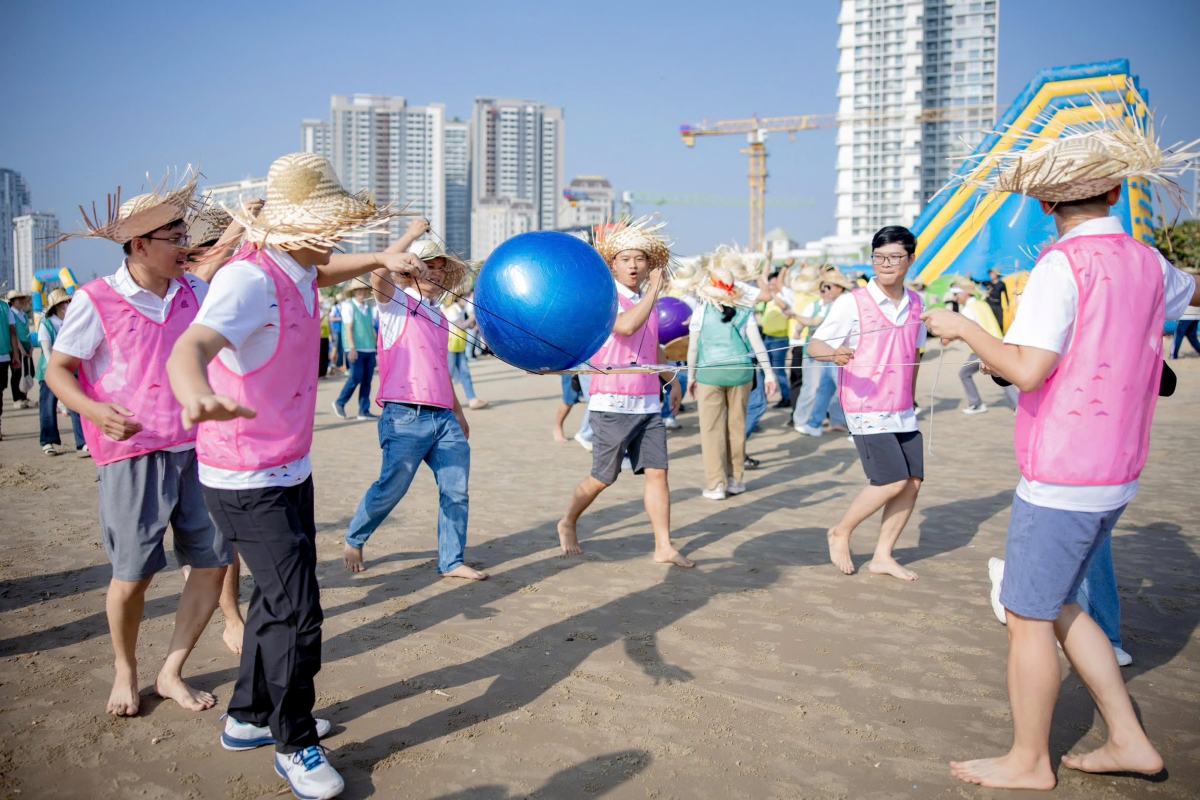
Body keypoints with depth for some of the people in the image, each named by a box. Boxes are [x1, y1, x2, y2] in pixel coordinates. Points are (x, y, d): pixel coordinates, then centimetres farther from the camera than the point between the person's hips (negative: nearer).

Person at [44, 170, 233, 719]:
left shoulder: (195, 292, 6)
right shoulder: (96, 301, -6)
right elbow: (57, 371, -3)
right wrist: (96, 411, -21)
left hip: (197, 449, 5)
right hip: (133, 454, -4)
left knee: (214, 560, 4)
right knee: (133, 574, 2)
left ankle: (171, 672, 23)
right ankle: (124, 672, 30)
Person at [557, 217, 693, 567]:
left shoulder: (648, 300, 15)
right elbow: (626, 326, -30)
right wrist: (653, 292, -22)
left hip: (648, 403, 6)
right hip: (613, 404, -6)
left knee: (657, 472, 0)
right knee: (602, 478, 5)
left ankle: (664, 547, 3)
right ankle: (568, 524, 28)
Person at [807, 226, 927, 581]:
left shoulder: (915, 303, 7)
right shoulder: (852, 302, -11)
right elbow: (814, 345, -13)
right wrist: (834, 353, -35)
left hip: (902, 411, 6)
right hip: (866, 409, -6)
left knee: (913, 481, 3)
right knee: (892, 481, -11)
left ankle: (882, 556, 15)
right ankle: (840, 533, 11)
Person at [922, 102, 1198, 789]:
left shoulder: (1063, 266, -16)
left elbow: (1025, 369, -23)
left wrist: (961, 327, -9)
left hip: (1061, 479, -8)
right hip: (1116, 474, 8)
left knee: (1029, 617, 4)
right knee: (1060, 606, 20)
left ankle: (1029, 762, 18)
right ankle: (1129, 741, 26)